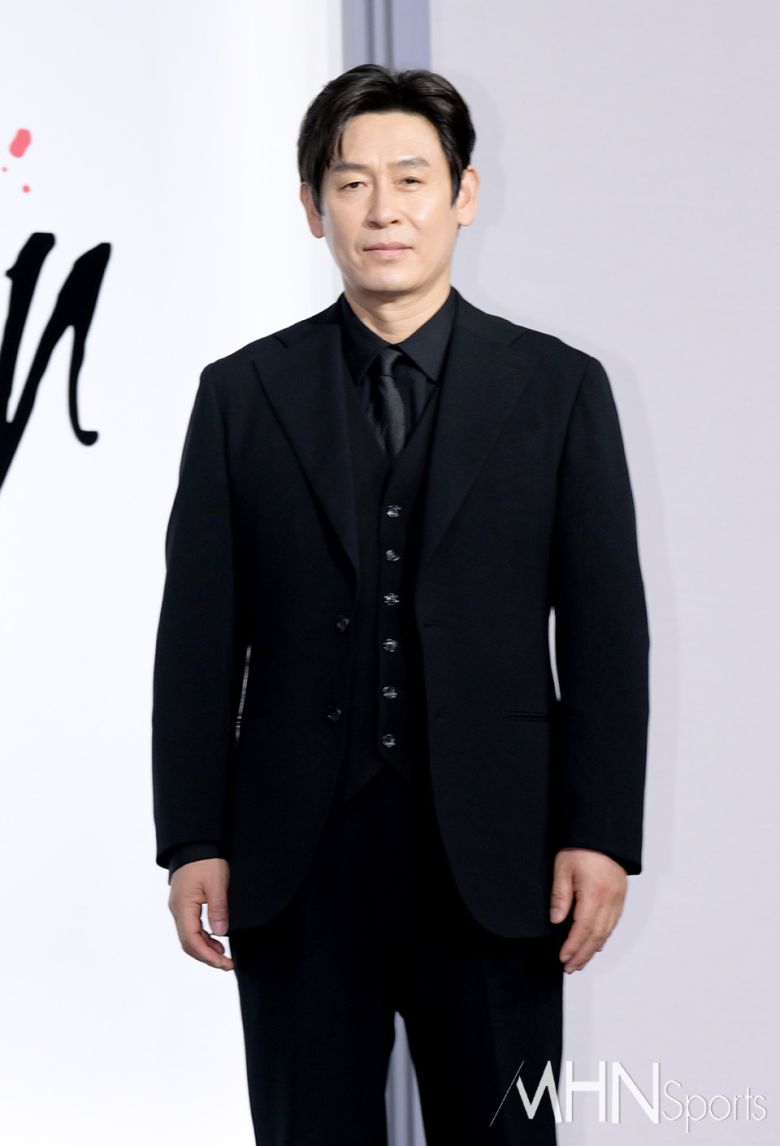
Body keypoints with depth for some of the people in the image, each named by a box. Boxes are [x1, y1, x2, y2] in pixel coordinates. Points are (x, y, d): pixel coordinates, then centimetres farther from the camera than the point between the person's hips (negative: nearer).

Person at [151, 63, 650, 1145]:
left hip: (490, 857, -1)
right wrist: (193, 843, -1)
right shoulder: (242, 394, 6)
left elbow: (606, 627, 1)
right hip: (296, 854, 1)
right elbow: (199, 634, 4)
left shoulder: (558, 387, 4)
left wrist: (600, 835, -5)